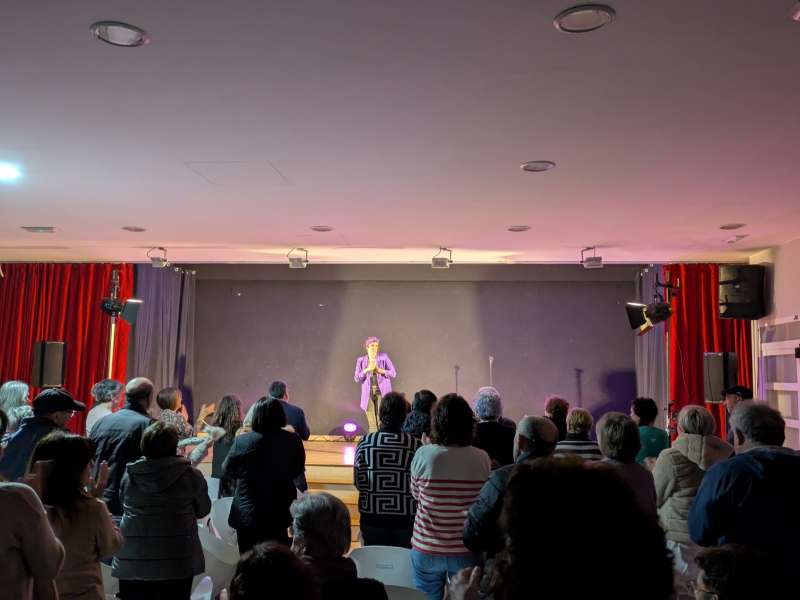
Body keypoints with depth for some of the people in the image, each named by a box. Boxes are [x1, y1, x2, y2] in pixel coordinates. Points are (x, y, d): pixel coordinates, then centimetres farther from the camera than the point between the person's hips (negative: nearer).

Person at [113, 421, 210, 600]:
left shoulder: (129, 475, -2)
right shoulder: (191, 475, -8)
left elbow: (124, 504, 12)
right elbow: (203, 510, 5)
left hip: (131, 560, 2)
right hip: (176, 562, -2)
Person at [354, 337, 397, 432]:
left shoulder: (384, 357, 3)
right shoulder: (361, 360, 8)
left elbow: (393, 373, 0)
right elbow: (357, 378, 1)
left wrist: (379, 370, -13)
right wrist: (367, 370, -13)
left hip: (382, 392, -2)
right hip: (368, 393, 2)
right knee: (371, 424, 1)